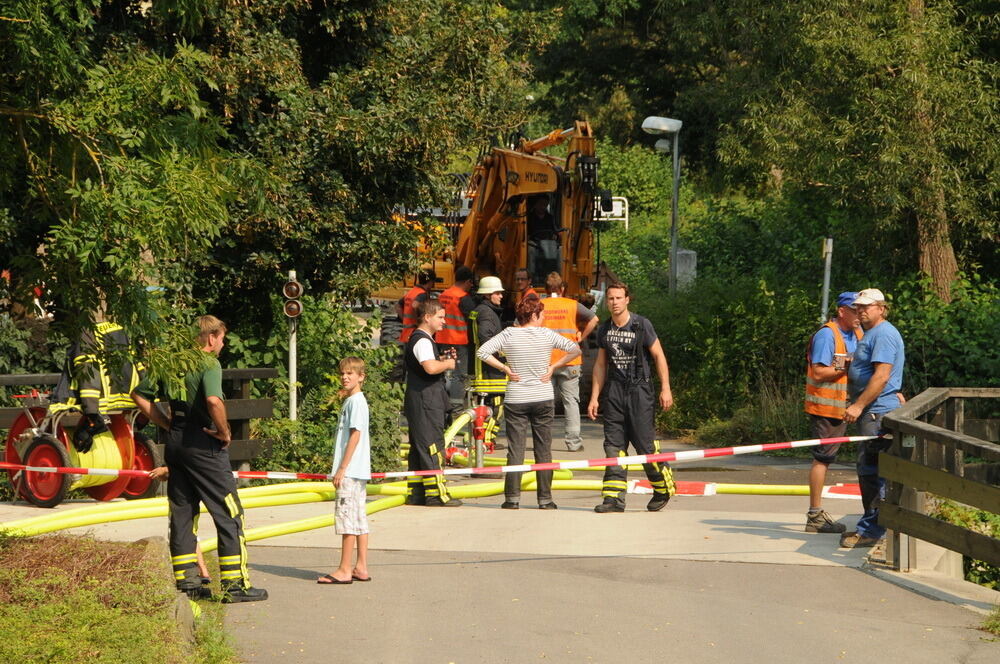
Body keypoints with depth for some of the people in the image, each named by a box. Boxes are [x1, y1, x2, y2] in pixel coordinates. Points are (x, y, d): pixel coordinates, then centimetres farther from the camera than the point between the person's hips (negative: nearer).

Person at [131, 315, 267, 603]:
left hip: (175, 442, 7)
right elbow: (213, 400, -29)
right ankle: (235, 585, -2)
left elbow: (139, 395, 15)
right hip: (203, 445, -7)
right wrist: (224, 432, -14)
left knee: (181, 513, 13)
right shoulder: (208, 363, -12)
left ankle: (186, 581, 14)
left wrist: (166, 424, 13)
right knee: (230, 514, 0)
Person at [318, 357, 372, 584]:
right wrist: (341, 469, 19)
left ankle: (344, 571, -6)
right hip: (357, 471, 10)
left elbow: (355, 435, -17)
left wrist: (342, 468, -18)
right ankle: (361, 568, 12)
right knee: (359, 518, 9)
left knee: (347, 517, -7)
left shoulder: (356, 401, -12)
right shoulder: (351, 401, 17)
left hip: (351, 471, -10)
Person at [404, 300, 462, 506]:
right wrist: (447, 364, -12)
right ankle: (436, 494, -8)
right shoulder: (422, 340, -15)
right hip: (425, 401, -11)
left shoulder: (421, 339, 18)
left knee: (418, 448, 12)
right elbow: (430, 367, -30)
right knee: (431, 446, -8)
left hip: (421, 401, 11)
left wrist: (441, 359, 14)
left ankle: (415, 493, 15)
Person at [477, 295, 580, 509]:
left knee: (515, 450, 3)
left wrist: (504, 368, -3)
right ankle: (545, 499, 8)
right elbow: (575, 350, -6)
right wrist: (554, 367, -1)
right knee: (543, 450, 7)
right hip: (543, 399, 0)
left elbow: (483, 352, -10)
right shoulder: (546, 334, -5)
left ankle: (512, 498, 1)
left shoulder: (509, 334, -4)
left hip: (515, 400, 0)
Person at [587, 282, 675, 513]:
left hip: (639, 390, -4)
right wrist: (595, 397, 11)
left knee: (645, 443, -5)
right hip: (614, 390, 4)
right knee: (613, 445, -1)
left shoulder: (641, 325, -5)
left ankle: (663, 488, 16)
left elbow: (659, 356, -2)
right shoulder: (604, 330, 9)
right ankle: (614, 498, -1)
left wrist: (665, 389, -8)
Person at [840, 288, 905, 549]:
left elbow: (882, 376, -21)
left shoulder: (884, 334, -13)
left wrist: (858, 406, -23)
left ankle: (871, 529, -10)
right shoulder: (870, 334, 21)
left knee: (871, 470, -10)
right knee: (868, 470, 13)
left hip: (878, 412, -11)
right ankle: (870, 526, 18)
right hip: (869, 412, 11)